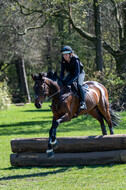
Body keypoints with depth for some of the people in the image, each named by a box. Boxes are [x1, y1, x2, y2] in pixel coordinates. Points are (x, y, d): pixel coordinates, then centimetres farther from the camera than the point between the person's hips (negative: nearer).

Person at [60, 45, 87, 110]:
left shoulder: (75, 60, -34)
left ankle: (83, 103, -26)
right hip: (71, 73, 6)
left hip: (80, 73, -6)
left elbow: (77, 74, -35)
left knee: (79, 85, -32)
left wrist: (70, 82, -45)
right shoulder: (63, 61, -17)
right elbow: (62, 72, -7)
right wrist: (61, 80, -24)